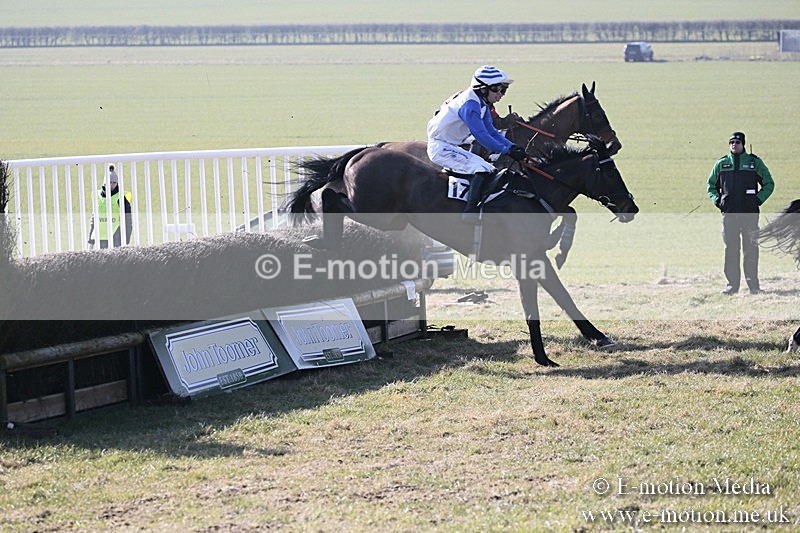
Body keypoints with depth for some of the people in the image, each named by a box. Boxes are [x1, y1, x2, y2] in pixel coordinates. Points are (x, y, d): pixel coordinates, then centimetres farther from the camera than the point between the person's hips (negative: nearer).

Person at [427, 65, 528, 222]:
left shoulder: (482, 104, 10)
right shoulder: (469, 104, -21)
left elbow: (491, 131, 11)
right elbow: (481, 136, -27)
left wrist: (513, 147, -3)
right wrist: (507, 150, -26)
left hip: (451, 147, 11)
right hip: (441, 148, -11)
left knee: (490, 169, 14)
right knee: (482, 170, -23)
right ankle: (471, 213, -29)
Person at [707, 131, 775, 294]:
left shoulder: (755, 162, 7)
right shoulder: (721, 164, 12)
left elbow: (769, 183, 13)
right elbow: (711, 185, 22)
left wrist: (759, 199, 0)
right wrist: (717, 200, 6)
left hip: (750, 212, -1)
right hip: (729, 212, 2)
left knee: (751, 249, -4)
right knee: (730, 249, 0)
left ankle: (753, 283, 1)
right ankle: (732, 284, 3)